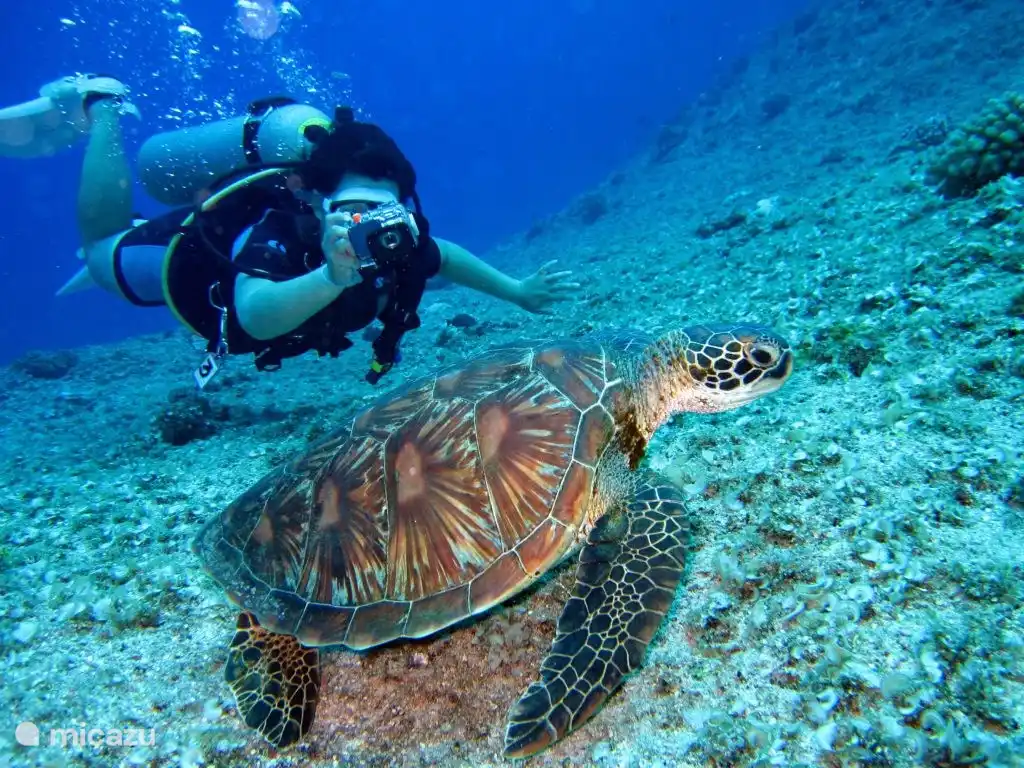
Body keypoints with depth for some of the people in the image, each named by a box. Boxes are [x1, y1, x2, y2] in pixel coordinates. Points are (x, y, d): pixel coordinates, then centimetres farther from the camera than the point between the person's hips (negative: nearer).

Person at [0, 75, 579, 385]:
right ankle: (101, 108, 33)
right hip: (183, 253, -4)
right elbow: (256, 315, -64)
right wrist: (333, 276, -80)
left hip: (252, 241, 5)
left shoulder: (393, 244, -31)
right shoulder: (275, 236, -46)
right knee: (103, 246, 25)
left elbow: (444, 254, -10)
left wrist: (515, 290, -11)